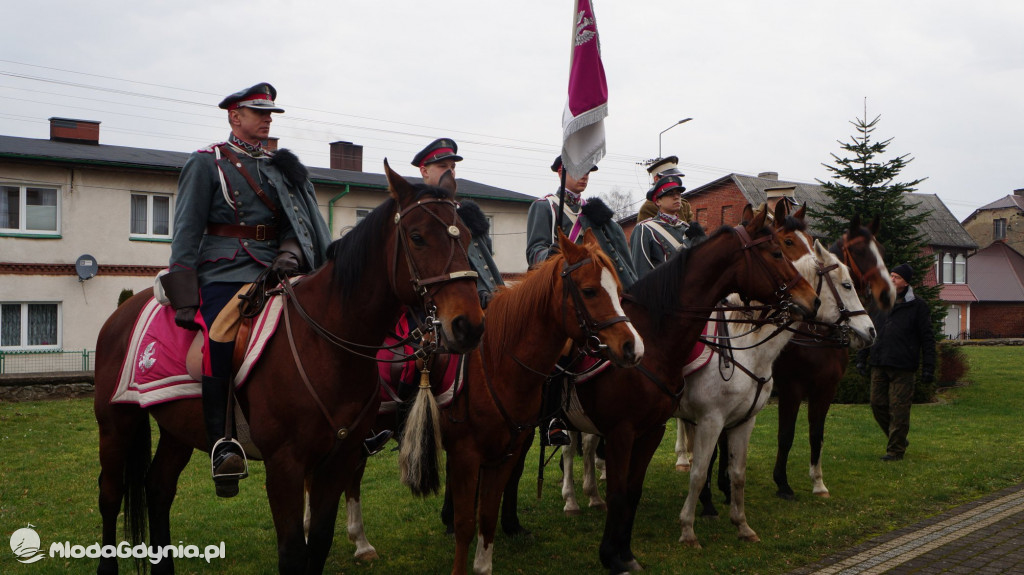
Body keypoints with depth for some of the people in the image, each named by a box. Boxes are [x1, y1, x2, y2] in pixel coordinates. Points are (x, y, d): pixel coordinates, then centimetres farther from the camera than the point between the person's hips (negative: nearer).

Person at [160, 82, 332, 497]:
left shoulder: (279, 166, 20)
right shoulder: (206, 163, 6)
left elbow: (294, 222, 16)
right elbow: (187, 230, 0)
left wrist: (290, 253, -8)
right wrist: (184, 295, -9)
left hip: (274, 272, 5)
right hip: (224, 272, -5)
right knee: (221, 335, -27)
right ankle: (220, 444, -26)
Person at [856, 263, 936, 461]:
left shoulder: (917, 306, 0)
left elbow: (927, 338, -1)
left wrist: (928, 367, -6)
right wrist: (861, 358, 13)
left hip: (902, 367, -5)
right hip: (878, 365, 5)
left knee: (898, 408, -3)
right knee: (878, 405, 6)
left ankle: (896, 449, 7)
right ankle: (898, 438, 25)